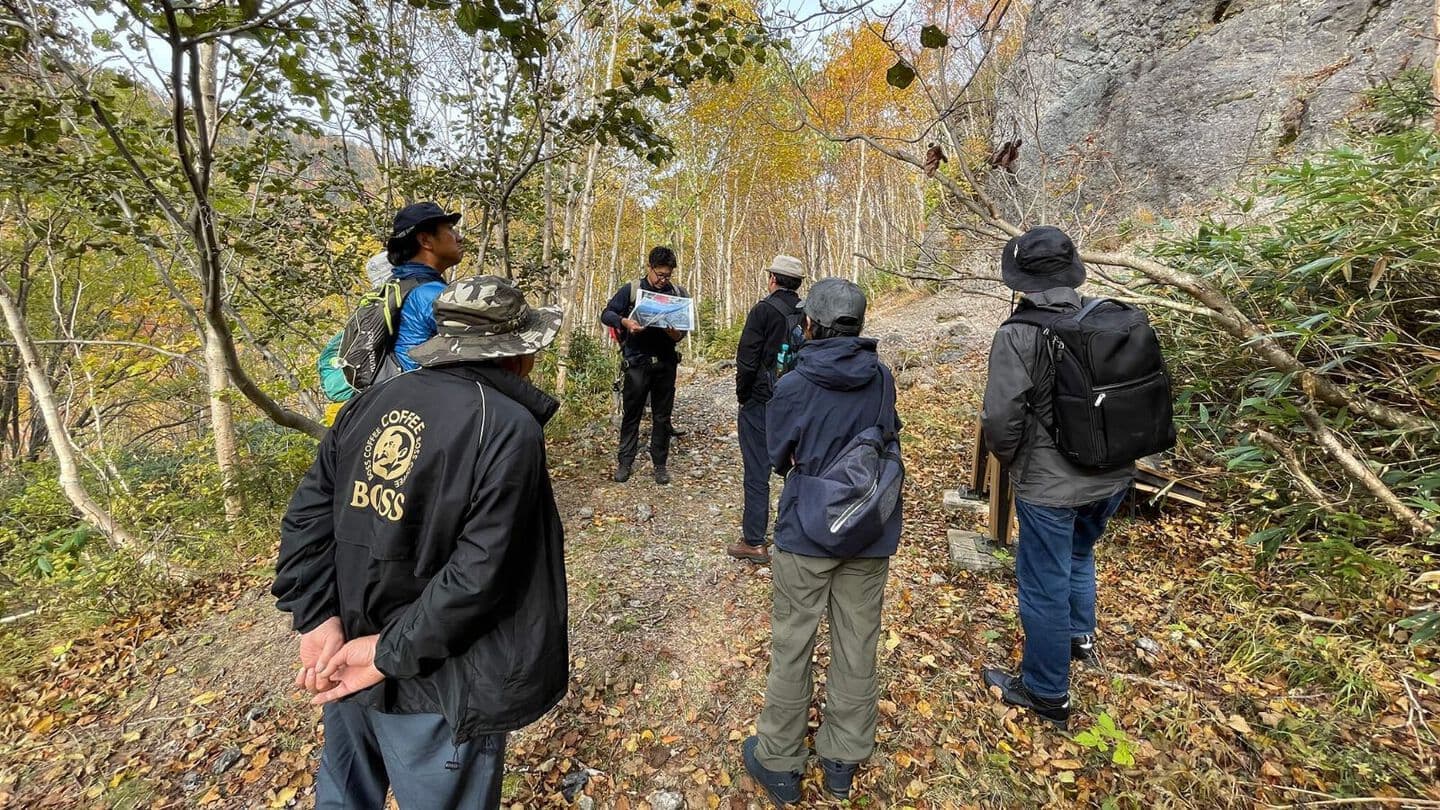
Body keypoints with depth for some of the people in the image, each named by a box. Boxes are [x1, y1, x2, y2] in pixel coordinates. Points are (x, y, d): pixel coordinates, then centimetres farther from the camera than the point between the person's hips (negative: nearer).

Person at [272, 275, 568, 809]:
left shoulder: (367, 406, -1)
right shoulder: (509, 429, -22)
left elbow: (307, 517, 0)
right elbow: (479, 573, -25)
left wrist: (318, 619, -2)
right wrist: (392, 653, -14)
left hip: (349, 662, 6)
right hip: (434, 687, -6)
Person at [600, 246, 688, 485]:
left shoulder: (678, 294, 5)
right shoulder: (631, 290, 0)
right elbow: (606, 314, 1)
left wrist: (679, 334, -13)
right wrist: (624, 321, -20)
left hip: (666, 364, 2)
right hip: (637, 364, -1)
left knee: (662, 417, 9)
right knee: (631, 415, 5)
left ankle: (660, 464, 19)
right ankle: (625, 463, 17)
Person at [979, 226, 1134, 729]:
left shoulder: (1019, 334, -22)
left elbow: (1000, 417, -23)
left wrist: (1010, 460, -2)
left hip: (1050, 484, -7)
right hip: (1113, 475, 7)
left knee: (1044, 586, 10)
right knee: (1079, 554, 32)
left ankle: (1047, 694, 28)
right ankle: (1081, 635, 50)